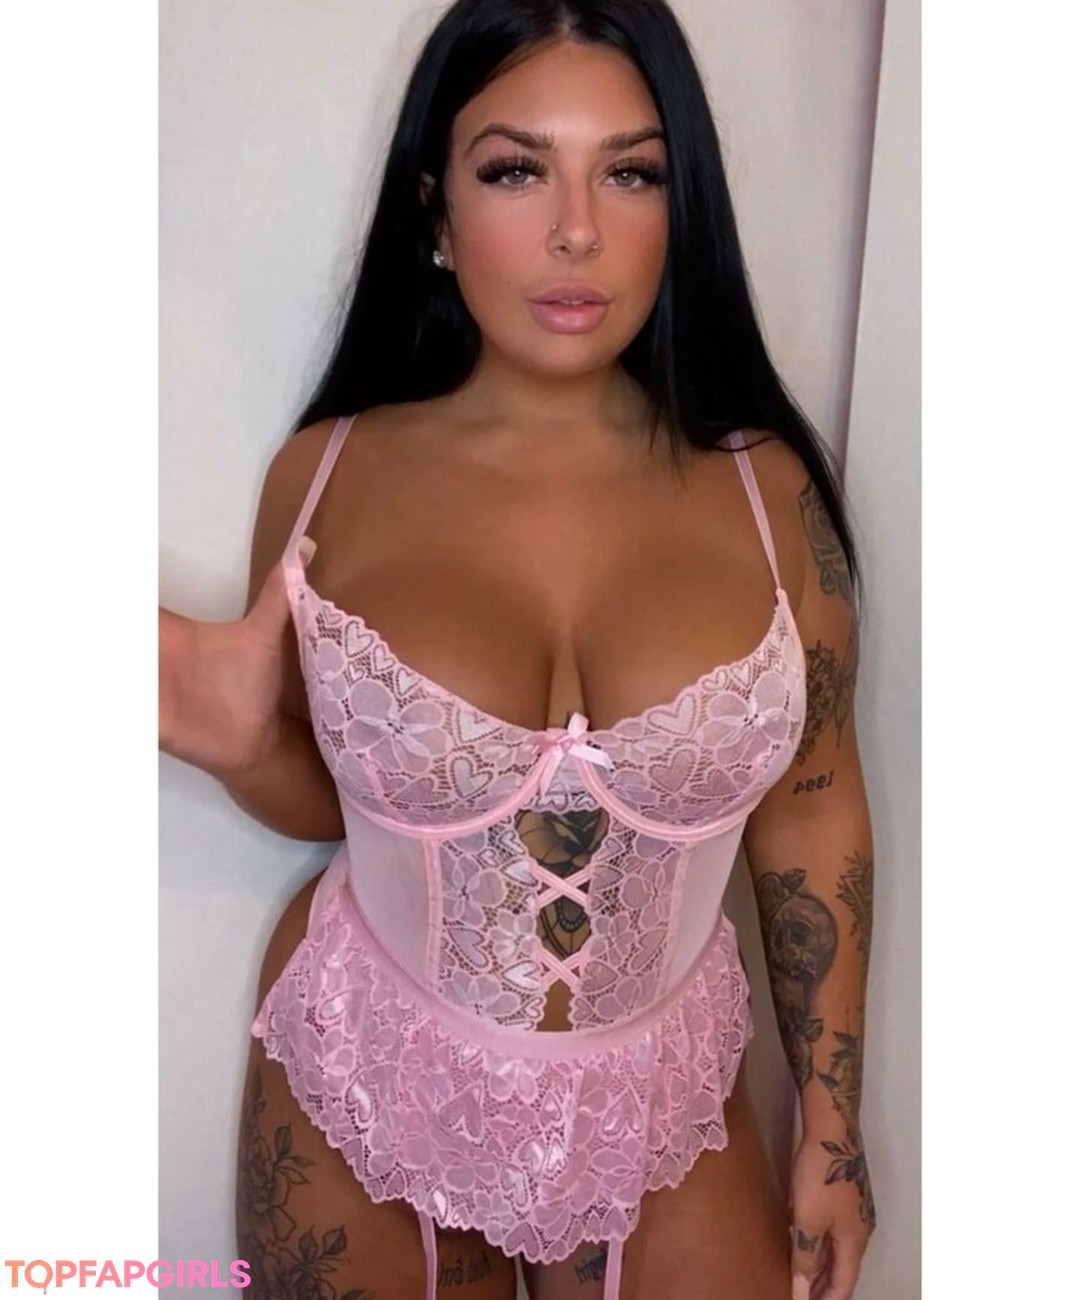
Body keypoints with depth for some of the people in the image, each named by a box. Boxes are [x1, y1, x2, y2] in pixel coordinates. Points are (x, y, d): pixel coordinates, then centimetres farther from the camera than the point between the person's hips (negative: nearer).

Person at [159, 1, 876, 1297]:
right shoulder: (327, 475, -12)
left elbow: (812, 809, -2)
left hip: (663, 1098, 1)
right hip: (367, 1083, 0)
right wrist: (241, 743, -21)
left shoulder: (764, 487, -12)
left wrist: (831, 1125, 3)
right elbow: (325, 800, 1)